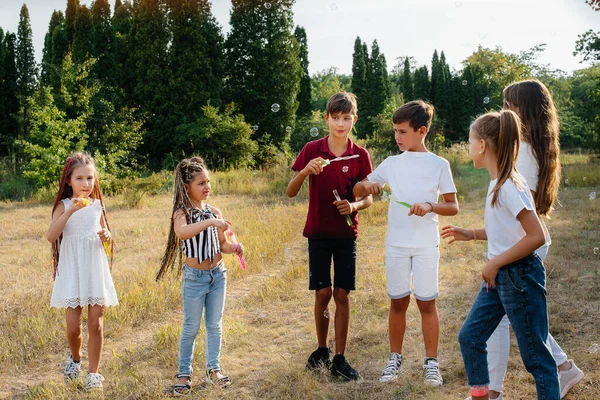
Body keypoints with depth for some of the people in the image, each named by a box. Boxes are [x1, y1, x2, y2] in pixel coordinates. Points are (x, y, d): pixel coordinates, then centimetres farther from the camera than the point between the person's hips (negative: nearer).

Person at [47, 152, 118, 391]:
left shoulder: (97, 205, 4)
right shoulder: (64, 205, -4)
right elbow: (51, 236, -19)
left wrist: (107, 237, -5)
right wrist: (70, 211, -29)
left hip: (96, 270, 2)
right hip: (72, 272, -2)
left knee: (96, 324, 2)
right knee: (73, 326, 0)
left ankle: (93, 372, 15)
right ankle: (75, 358, 30)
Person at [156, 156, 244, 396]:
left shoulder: (214, 212, 3)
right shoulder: (182, 213, -12)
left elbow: (221, 245, 9)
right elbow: (181, 232, -35)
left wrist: (234, 248, -12)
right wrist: (210, 222, -41)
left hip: (218, 274, 5)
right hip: (194, 277, -4)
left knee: (215, 325, 12)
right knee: (191, 327, 5)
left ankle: (213, 369, 25)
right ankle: (184, 373, 19)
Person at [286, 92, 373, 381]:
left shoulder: (360, 155, -2)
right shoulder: (311, 150, -4)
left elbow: (368, 198, 3)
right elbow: (290, 192, -5)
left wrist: (354, 206, -19)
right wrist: (305, 171, -24)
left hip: (346, 234, 1)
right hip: (318, 233, 0)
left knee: (342, 294, 1)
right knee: (322, 292, 2)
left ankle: (339, 359, 10)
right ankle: (321, 349, 24)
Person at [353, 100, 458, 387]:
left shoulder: (439, 164, -2)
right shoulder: (391, 163, 5)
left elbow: (453, 207, -1)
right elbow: (356, 192, 9)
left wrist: (430, 206, -21)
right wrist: (366, 184, -14)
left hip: (426, 245, -2)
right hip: (395, 244, 3)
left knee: (427, 303, 3)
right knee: (398, 302, 10)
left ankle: (431, 362, 16)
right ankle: (395, 359, 22)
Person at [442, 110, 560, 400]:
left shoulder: (510, 186, -20)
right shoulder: (498, 183, 7)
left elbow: (536, 236, -24)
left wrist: (495, 263, -19)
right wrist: (471, 234, 12)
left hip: (519, 275, -10)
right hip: (499, 276, 10)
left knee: (535, 354, 2)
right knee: (469, 337, 14)